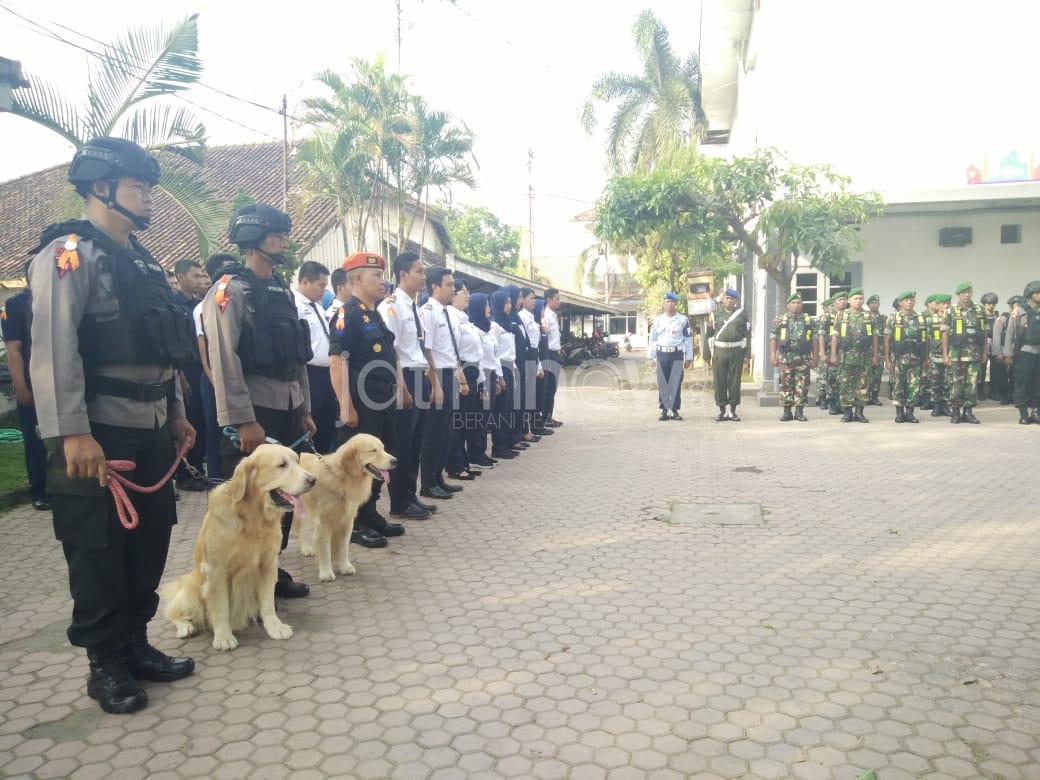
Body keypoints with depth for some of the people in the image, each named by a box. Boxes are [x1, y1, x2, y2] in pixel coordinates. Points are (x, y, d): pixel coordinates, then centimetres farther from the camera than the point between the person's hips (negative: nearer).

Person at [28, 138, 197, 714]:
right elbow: (54, 349, -19)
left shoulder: (143, 261, 16)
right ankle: (105, 665, 18)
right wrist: (72, 433, -24)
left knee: (149, 543, 14)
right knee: (98, 552, 4)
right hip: (98, 434, -8)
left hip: (150, 431, 8)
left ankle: (135, 645, 28)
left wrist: (176, 412, 18)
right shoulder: (69, 253, -10)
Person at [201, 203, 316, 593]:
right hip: (253, 411, -8)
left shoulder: (283, 290, 15)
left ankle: (271, 569, 27)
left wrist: (304, 409, 14)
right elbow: (224, 360, -18)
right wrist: (243, 420, -21)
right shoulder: (230, 290, -9)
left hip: (287, 408, 8)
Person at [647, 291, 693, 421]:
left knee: (676, 383, 0)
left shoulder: (683, 319, 3)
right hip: (662, 354, 1)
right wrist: (650, 357, 5)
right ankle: (664, 410, 10)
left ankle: (675, 410, 7)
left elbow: (688, 339, 5)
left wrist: (689, 358, 3)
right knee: (662, 383, 2)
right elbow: (652, 339, 9)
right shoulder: (658, 319, 7)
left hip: (677, 354, -1)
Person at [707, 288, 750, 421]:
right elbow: (710, 334, 14)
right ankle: (722, 410, 9)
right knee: (719, 381, 1)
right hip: (719, 351, 1)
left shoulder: (742, 314, 9)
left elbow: (746, 331, 6)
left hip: (736, 351, -1)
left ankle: (733, 411, 9)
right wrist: (709, 327, -6)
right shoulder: (716, 314, 11)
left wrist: (744, 350, 0)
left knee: (735, 381, 1)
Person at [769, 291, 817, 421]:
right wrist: (773, 355, -5)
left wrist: (815, 357, 3)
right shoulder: (780, 320, 7)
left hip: (803, 359, 1)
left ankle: (799, 411, 7)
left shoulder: (809, 321, 10)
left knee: (802, 386, 0)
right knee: (786, 385, 2)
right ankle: (787, 412, 8)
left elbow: (814, 341, 8)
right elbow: (773, 338, 4)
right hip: (785, 358, 0)